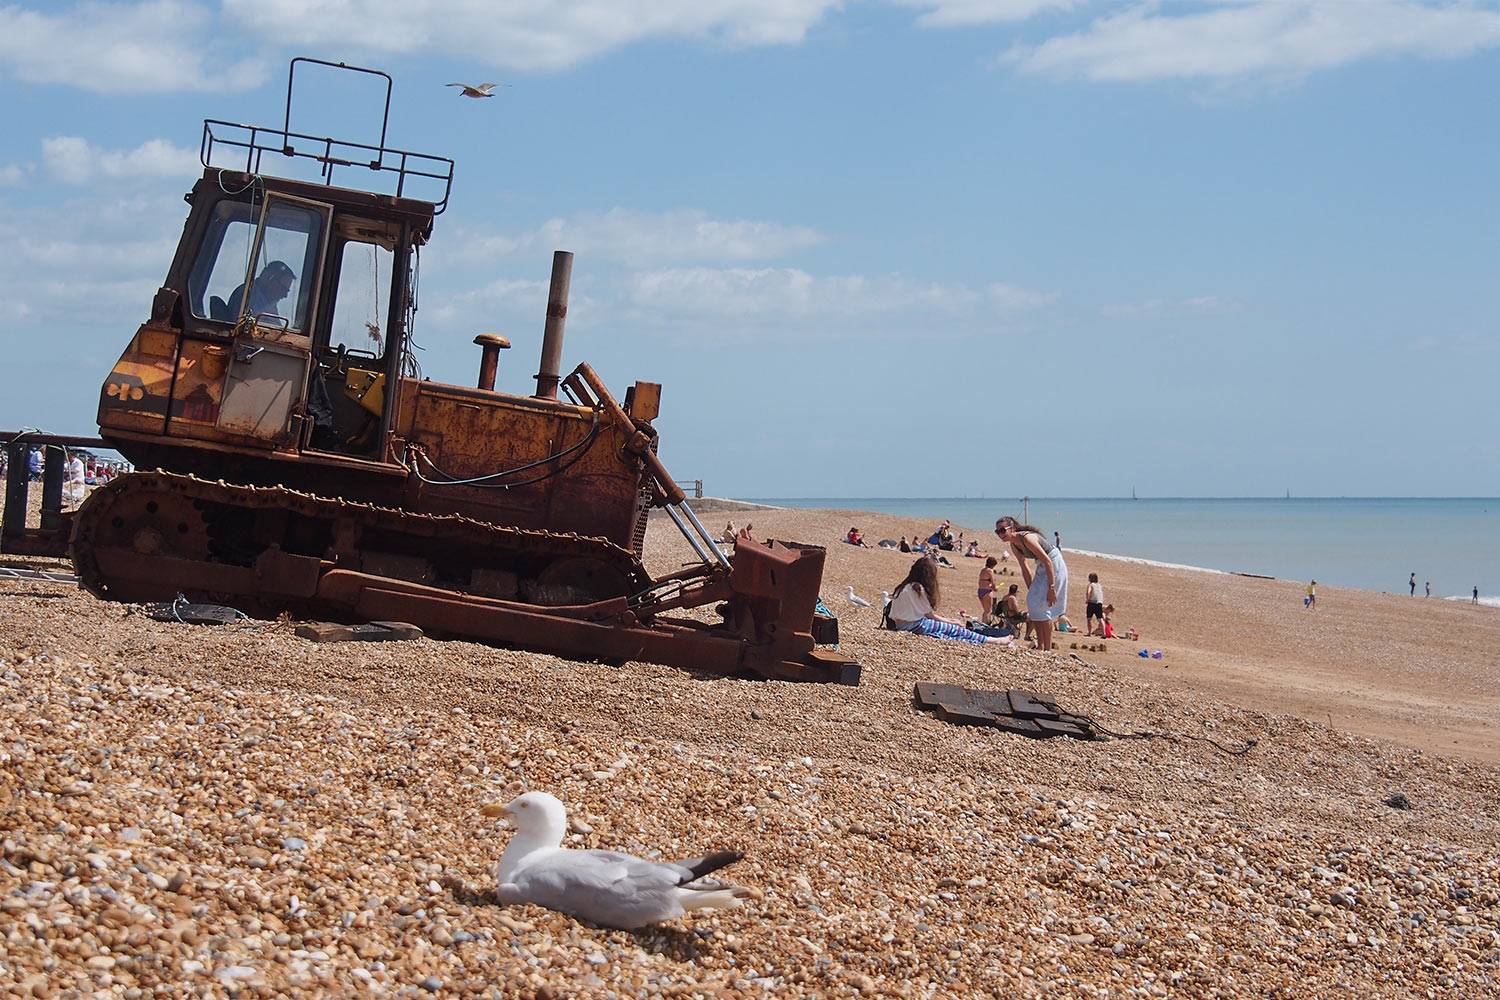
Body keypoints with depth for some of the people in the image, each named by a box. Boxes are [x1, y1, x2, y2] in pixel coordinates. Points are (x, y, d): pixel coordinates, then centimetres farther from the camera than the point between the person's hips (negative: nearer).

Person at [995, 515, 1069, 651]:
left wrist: (1051, 587, -28)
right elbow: (1025, 570, 10)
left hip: (1054, 565, -9)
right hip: (1042, 567, 9)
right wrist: (1030, 590, 10)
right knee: (1033, 602, 9)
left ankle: (1047, 649, -6)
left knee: (1042, 605, -11)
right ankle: (1040, 647, 16)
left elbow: (1048, 561, -27)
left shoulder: (1027, 538, -27)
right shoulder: (1014, 545, 1)